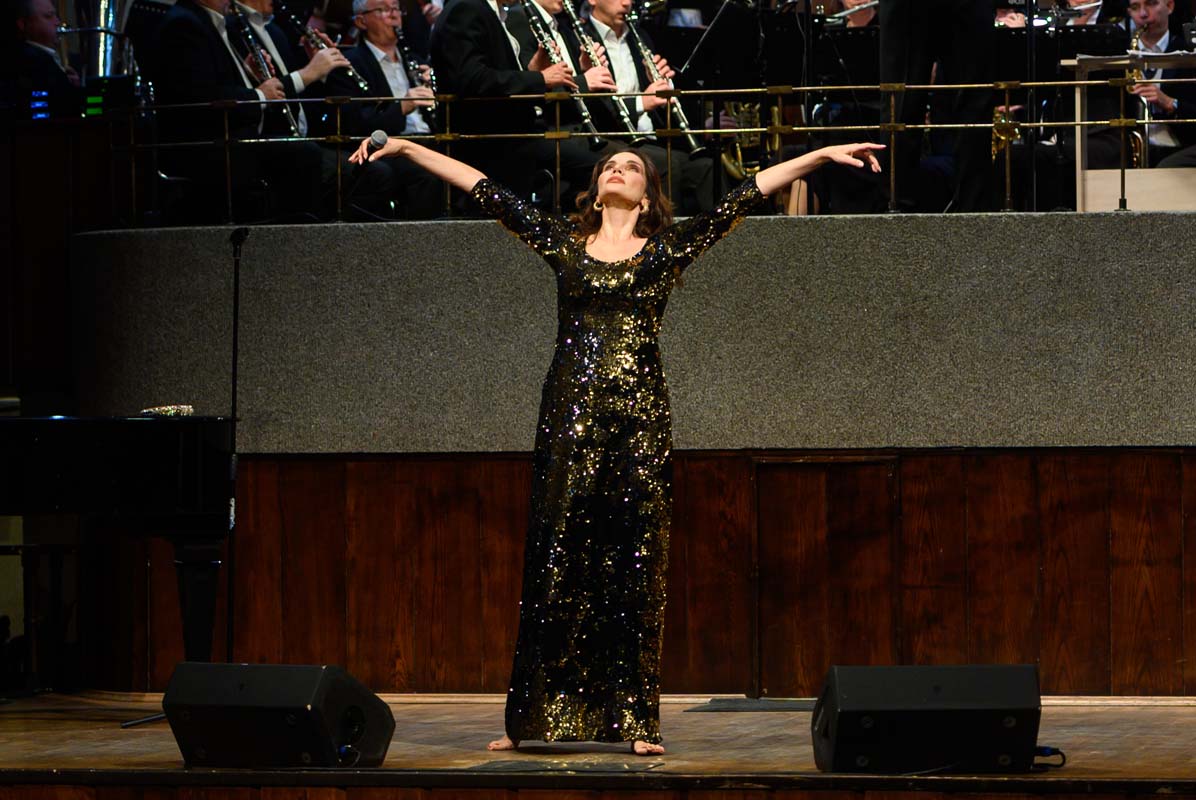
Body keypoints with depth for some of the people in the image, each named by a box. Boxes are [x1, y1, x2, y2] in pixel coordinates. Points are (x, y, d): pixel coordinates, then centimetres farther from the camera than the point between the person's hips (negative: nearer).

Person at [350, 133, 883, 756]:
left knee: (634, 566, 0)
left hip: (640, 417, -1)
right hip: (571, 414, 1)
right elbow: (484, 190, 14)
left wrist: (823, 154, 4)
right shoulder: (563, 243, 13)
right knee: (556, 562, 0)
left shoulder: (669, 247, 10)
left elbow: (750, 192, 8)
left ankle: (634, 720, 3)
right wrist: (404, 148, 15)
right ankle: (533, 717, 5)